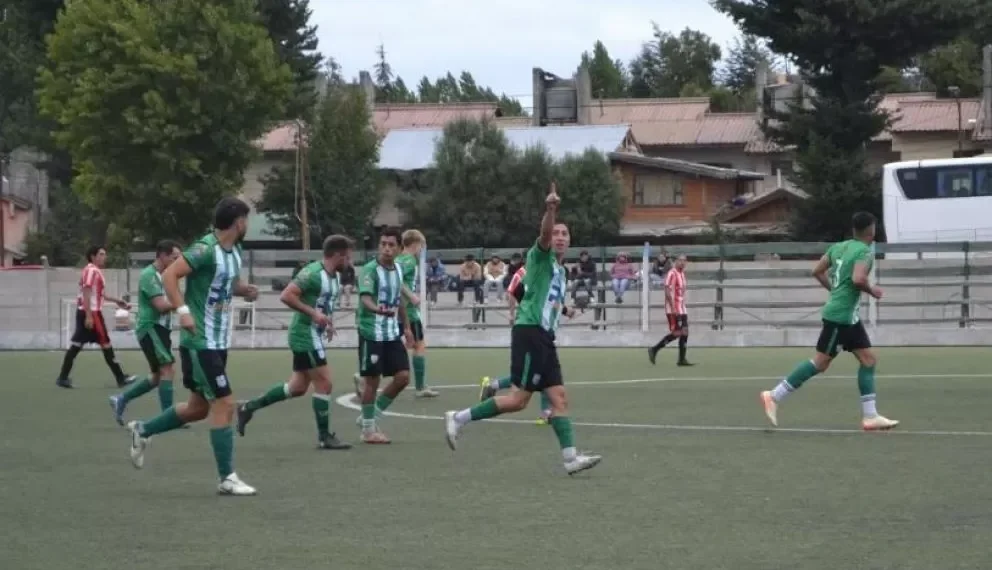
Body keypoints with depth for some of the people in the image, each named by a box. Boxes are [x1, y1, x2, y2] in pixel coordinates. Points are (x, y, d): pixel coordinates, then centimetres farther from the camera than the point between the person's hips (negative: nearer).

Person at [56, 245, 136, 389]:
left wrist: (117, 301, 27)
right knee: (106, 344, -2)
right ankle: (121, 378, 4)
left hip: (84, 312, 10)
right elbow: (86, 294, -20)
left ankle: (63, 377, 3)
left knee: (76, 345, 6)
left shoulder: (95, 271, 18)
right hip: (91, 312, -10)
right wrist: (89, 316, -25)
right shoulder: (92, 271, -13)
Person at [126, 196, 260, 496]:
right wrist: (183, 310, -31)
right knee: (224, 405, -8)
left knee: (199, 407, 17)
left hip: (218, 342, 9)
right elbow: (169, 275, -22)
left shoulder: (234, 252, 9)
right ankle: (227, 478, -2)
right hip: (200, 342, -9)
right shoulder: (205, 249, -18)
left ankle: (142, 431, 34)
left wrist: (244, 289, 4)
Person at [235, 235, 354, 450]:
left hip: (314, 335, 10)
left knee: (298, 387, 13)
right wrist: (313, 313, -27)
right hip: (305, 334, -10)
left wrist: (327, 322, 11)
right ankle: (325, 437, 3)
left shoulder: (335, 277, 11)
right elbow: (286, 296, -25)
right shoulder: (313, 273, -18)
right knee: (324, 382, -6)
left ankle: (249, 407, 22)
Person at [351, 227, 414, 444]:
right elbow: (365, 298, -29)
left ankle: (371, 415, 18)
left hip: (392, 333, 7)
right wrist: (378, 309, -49)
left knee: (403, 377, 1)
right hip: (371, 333, -7)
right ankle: (368, 429, 12)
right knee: (372, 380, 0)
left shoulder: (398, 269, 7)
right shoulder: (370, 270, -15)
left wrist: (406, 326, 22)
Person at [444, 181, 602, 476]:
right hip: (529, 332, -9)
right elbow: (544, 233, -25)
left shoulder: (561, 270, 22)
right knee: (518, 399, -11)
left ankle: (570, 457, -4)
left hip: (545, 336, 9)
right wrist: (550, 209, -41)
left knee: (559, 397, 0)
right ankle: (459, 418, -2)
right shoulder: (540, 257, -2)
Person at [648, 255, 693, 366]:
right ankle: (654, 350, 0)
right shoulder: (672, 274, -12)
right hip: (673, 310, -9)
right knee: (676, 333, -10)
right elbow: (668, 292, -18)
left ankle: (682, 359, 3)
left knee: (685, 332, 2)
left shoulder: (682, 274, 16)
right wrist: (673, 308, -22)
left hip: (681, 309, 9)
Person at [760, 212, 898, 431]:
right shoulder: (865, 252, -13)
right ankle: (774, 396, -2)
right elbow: (858, 279, -28)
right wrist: (872, 290, -10)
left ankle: (870, 416, 7)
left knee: (868, 359, 8)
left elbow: (817, 271, 14)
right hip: (840, 316, -9)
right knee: (820, 362, -6)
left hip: (849, 317, 9)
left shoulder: (840, 246, 11)